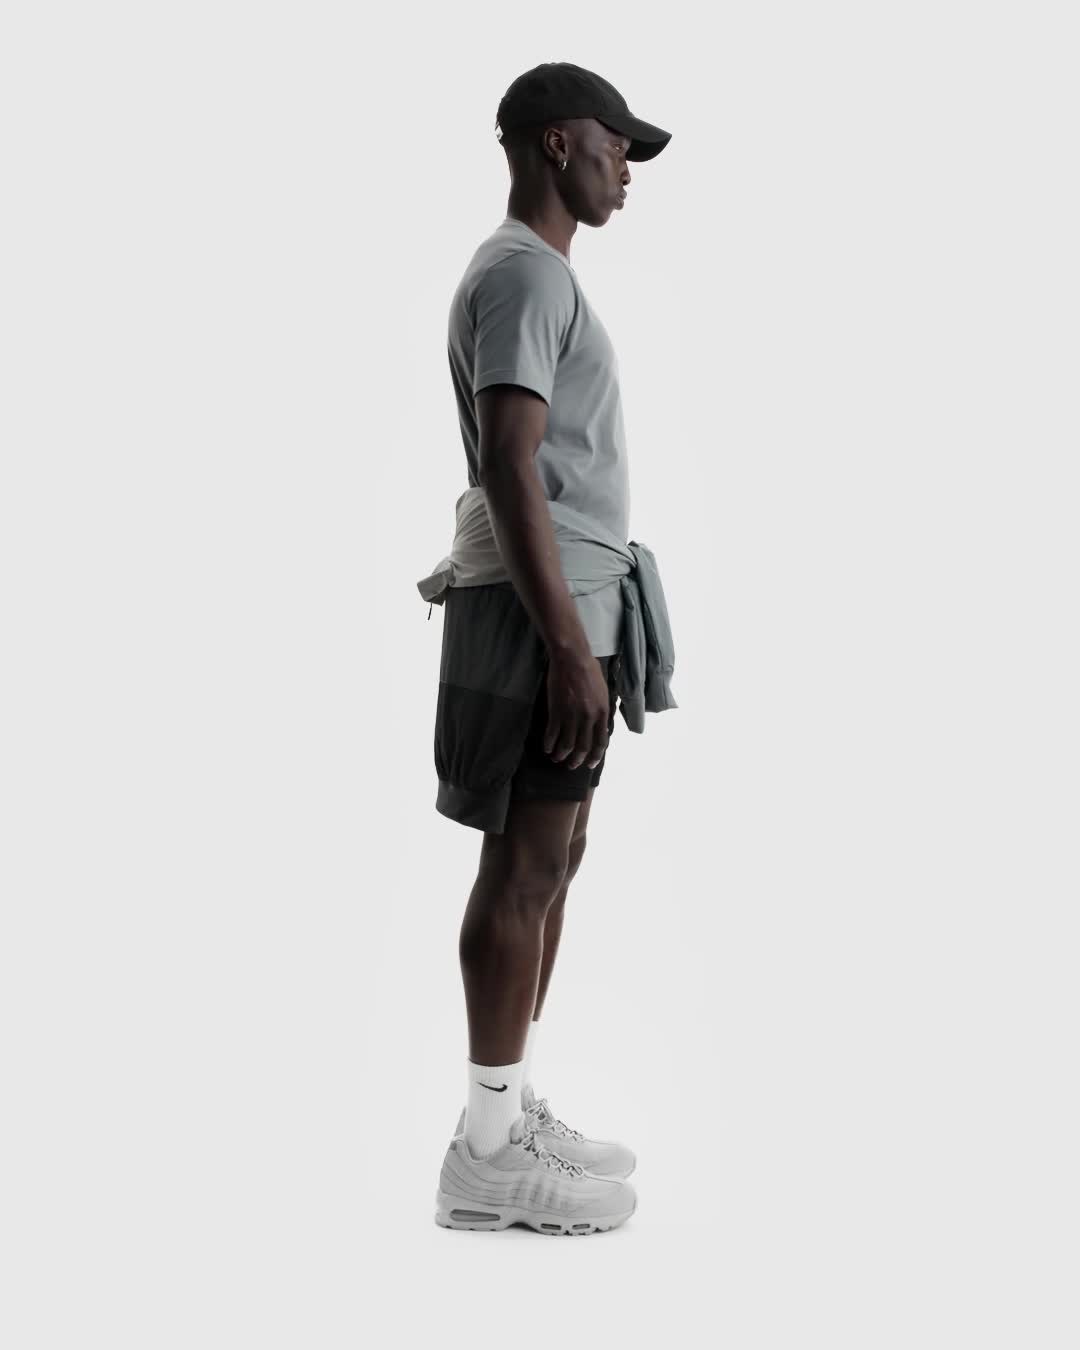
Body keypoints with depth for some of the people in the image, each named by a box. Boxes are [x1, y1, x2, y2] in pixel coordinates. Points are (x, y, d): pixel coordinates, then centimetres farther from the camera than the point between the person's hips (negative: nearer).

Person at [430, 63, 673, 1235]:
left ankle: (514, 1112, 20)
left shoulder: (537, 275, 21)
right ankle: (488, 1149, 0)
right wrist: (568, 642, -24)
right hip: (545, 611, -10)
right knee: (526, 866, -7)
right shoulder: (522, 272, -11)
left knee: (549, 861, 12)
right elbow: (509, 465, -21)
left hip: (564, 606, 10)